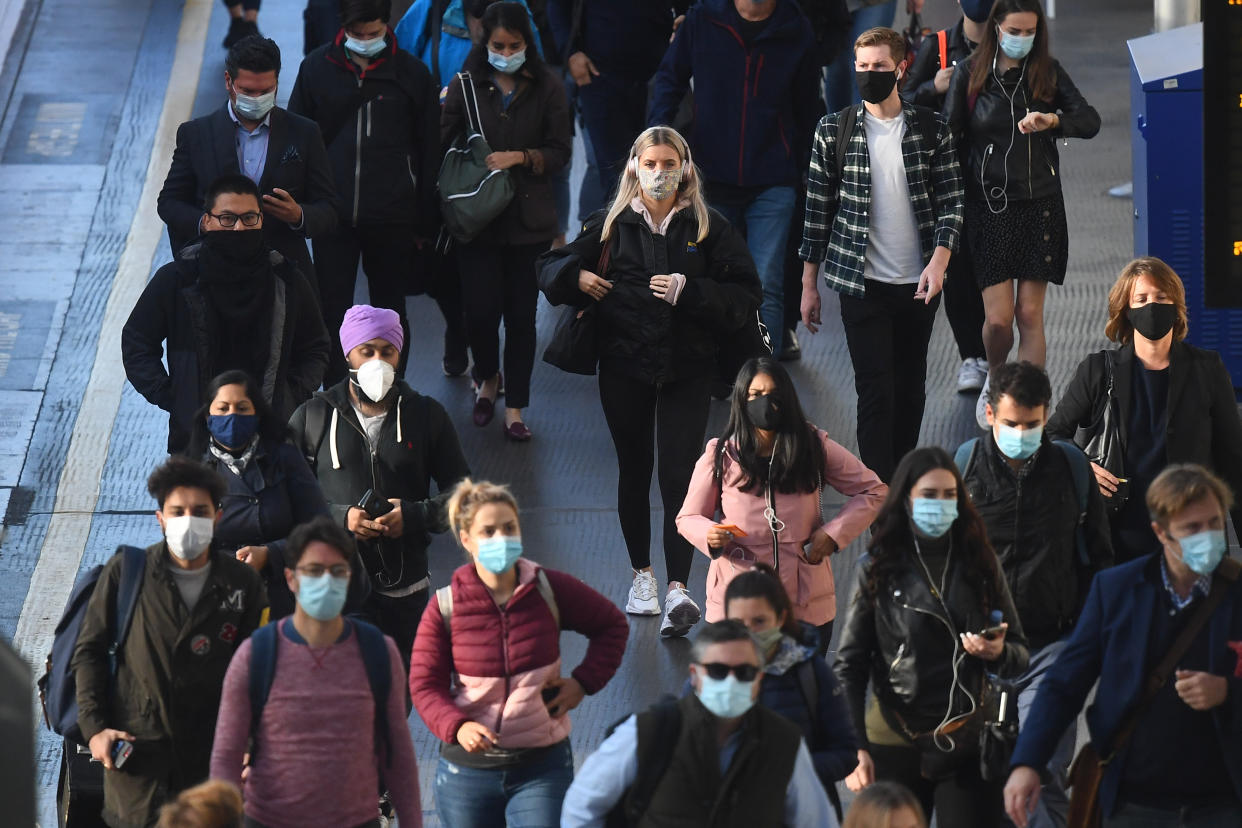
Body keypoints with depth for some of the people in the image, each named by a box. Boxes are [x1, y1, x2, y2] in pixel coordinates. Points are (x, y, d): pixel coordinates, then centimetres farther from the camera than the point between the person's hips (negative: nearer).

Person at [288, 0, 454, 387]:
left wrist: (425, 224, 3)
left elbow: (428, 153, 4)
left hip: (391, 220, 0)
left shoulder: (412, 73, -1)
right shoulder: (317, 68, 1)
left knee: (390, 311, 10)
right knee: (332, 311, 3)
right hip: (332, 216, 0)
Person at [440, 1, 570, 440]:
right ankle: (487, 378, 27)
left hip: (528, 218, 0)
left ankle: (514, 406, 16)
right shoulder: (467, 85, -1)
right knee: (481, 309, -4)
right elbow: (442, 142, 0)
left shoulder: (547, 87, -1)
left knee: (521, 314, 4)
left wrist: (520, 157, -16)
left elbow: (560, 153, 0)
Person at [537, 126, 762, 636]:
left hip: (688, 368, -2)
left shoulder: (708, 228, 1)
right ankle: (641, 575, 29)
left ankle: (678, 590, -17)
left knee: (679, 476, -11)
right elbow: (551, 268, 15)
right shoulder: (611, 226, 5)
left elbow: (745, 295, -3)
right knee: (634, 471, 13)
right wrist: (576, 275, -8)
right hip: (624, 368, 2)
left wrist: (689, 291, -17)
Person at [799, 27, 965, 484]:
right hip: (862, 285, -2)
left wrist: (939, 259, -15)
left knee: (911, 392, 10)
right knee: (876, 391, -7)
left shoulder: (932, 130, 2)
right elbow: (818, 209, 4)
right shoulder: (833, 131, 0)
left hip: (918, 285, 2)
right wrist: (809, 283, 4)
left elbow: (951, 201, 1)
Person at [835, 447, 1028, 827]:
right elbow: (850, 666, 0)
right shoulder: (878, 569, 0)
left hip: (969, 745, 1)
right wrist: (854, 748, -11)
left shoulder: (979, 563, 6)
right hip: (896, 748, -1)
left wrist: (998, 652, -14)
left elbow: (1020, 657, 10)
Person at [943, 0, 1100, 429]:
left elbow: (1090, 120, -7)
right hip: (990, 207, -1)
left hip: (1041, 207, 1)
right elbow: (951, 137, 1)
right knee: (998, 317, -5)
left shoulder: (1048, 72, 3)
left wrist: (1052, 120, -28)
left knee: (1030, 314, 0)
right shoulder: (970, 73, -1)